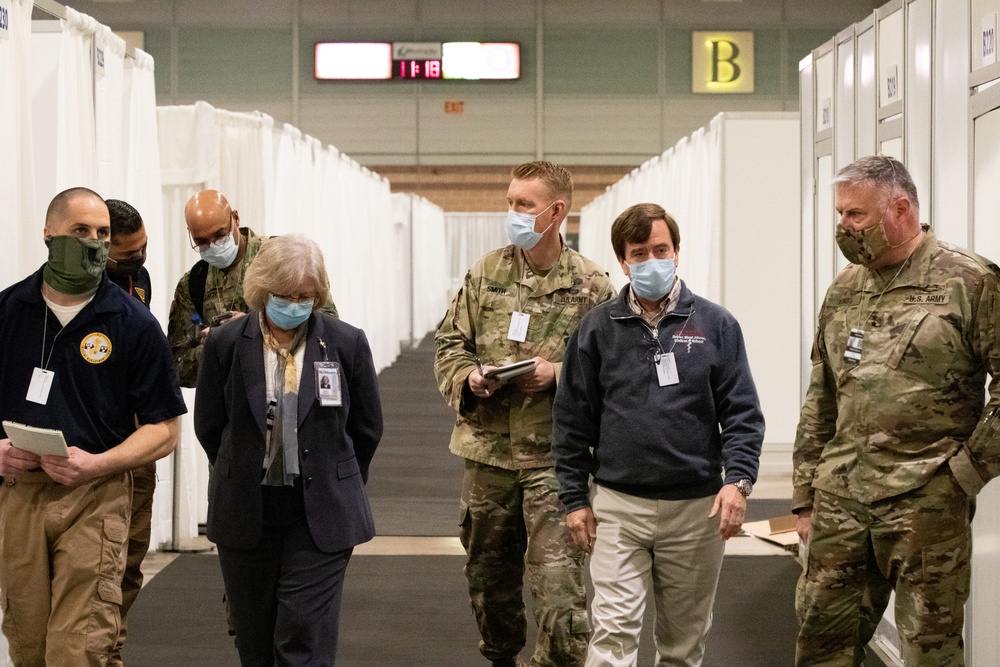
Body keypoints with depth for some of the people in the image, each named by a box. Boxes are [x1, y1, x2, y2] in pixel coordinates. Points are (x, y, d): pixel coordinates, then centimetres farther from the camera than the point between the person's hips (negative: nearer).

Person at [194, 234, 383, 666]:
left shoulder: (347, 344, -4)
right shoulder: (225, 344, -3)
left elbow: (367, 429, 7)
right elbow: (208, 426, 8)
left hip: (320, 515, -2)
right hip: (246, 514, 2)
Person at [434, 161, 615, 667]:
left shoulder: (590, 285, -5)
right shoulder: (486, 273, 5)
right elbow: (450, 343, 11)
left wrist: (557, 374, -18)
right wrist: (468, 379, -8)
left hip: (554, 456, -4)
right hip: (488, 449, 4)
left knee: (558, 584, -11)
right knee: (488, 574, 17)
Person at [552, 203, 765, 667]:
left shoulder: (715, 324, 2)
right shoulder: (597, 329, 3)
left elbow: (742, 412, 1)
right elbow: (573, 420, 6)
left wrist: (738, 479, -12)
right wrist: (574, 499, 2)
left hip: (697, 508, 1)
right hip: (618, 508, -1)